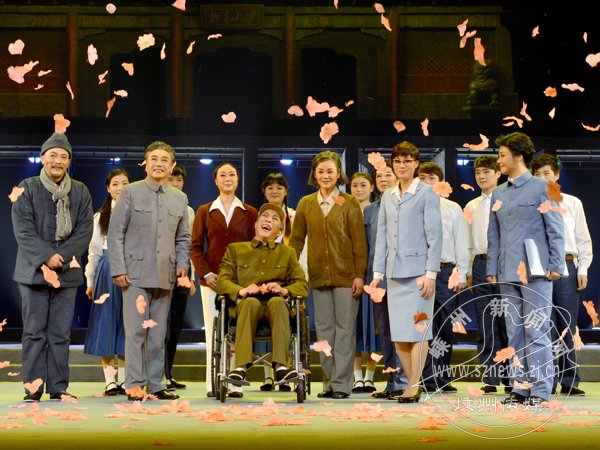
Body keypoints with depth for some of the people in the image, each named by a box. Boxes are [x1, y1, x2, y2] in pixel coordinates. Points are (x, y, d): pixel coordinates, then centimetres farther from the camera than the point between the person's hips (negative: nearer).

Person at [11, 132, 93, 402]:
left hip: (67, 271, 2)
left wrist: (61, 257, -12)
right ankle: (33, 389, 3)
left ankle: (58, 388, 9)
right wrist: (46, 256, -16)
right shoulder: (27, 189, 2)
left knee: (61, 333, 4)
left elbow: (84, 231, 2)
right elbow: (22, 229, -6)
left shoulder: (80, 192, 9)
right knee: (34, 332, 0)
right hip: (33, 270, -2)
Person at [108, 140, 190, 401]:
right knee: (136, 331, -7)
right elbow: (115, 233, -1)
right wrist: (118, 269, -9)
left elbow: (183, 238, 20)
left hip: (165, 276, 4)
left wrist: (182, 265, 3)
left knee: (158, 334, 7)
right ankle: (134, 385, -3)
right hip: (135, 274, -4)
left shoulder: (180, 199, 14)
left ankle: (156, 385, 12)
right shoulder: (131, 193, 2)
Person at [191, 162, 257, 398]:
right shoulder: (205, 212, 10)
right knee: (213, 332, -1)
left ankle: (234, 383, 0)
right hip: (212, 280, 0)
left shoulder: (249, 213, 10)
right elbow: (196, 247, 6)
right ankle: (213, 384, 2)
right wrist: (206, 274, -7)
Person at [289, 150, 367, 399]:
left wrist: (359, 275, -8)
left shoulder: (349, 203, 0)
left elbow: (359, 242, -2)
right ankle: (329, 381, 13)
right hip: (319, 276, 3)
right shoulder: (306, 204, 9)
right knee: (324, 329, 6)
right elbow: (296, 239, 12)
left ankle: (341, 383, 2)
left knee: (345, 328, -1)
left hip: (346, 275, -3)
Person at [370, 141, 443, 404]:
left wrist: (431, 273, -11)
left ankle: (414, 385, -1)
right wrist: (378, 272, 10)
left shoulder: (426, 193, -1)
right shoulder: (388, 197, 15)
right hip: (395, 272, 6)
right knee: (398, 334, 5)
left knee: (416, 330, -5)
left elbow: (434, 236, -5)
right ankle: (414, 383, 14)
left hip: (417, 270, -6)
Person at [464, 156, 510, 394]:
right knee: (484, 323, 3)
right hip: (480, 264, 4)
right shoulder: (471, 207, 15)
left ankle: (510, 377, 5)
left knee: (505, 320, -2)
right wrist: (469, 272, 11)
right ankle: (490, 378, 6)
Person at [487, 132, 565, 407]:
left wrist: (555, 265, -9)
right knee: (514, 333, 8)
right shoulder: (498, 193, 15)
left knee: (536, 332, -5)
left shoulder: (542, 188, -1)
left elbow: (555, 230, -3)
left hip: (535, 272, -6)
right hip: (507, 274, 6)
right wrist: (492, 269, 12)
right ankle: (520, 388, 13)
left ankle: (540, 390, 0)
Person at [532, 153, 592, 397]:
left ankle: (569, 381, 6)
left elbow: (583, 239, 11)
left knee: (567, 326, 1)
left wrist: (583, 269, 3)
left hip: (566, 266, 1)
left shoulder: (572, 203, 10)